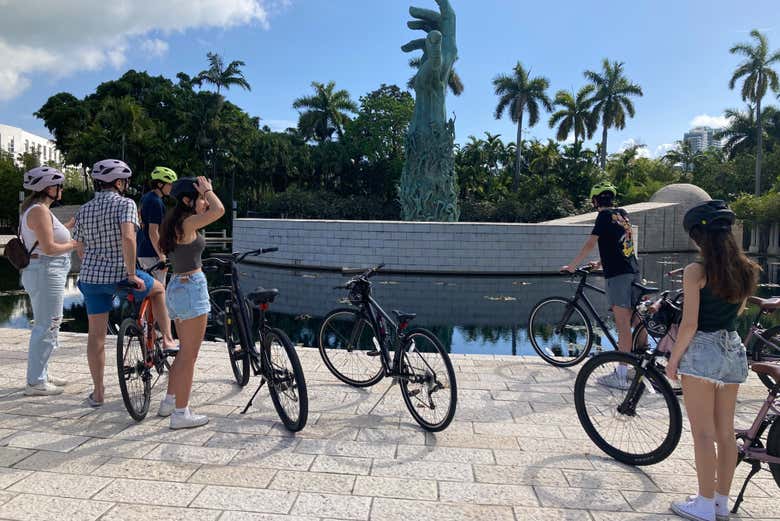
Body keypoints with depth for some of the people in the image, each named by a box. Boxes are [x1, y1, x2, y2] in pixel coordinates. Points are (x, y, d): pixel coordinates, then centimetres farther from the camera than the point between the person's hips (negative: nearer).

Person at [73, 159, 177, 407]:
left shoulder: (83, 211, 9)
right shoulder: (125, 204, -9)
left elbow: (81, 250, 15)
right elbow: (128, 238, -25)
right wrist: (132, 275, -20)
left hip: (90, 277, 5)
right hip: (121, 275, -5)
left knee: (96, 334, 12)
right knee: (158, 289, 25)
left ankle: (98, 393, 19)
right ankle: (167, 340, 21)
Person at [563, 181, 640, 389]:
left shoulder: (605, 216, -6)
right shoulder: (623, 214, 16)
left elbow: (590, 244, -13)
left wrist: (572, 265, -6)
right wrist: (603, 262, 33)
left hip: (617, 274, -8)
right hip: (634, 272, 8)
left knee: (623, 325, -8)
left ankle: (622, 375, -5)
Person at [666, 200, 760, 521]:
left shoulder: (697, 271, -15)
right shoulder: (747, 270, 4)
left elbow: (689, 324, -16)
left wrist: (673, 359, -6)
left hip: (702, 352, -7)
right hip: (733, 352, 7)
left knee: (703, 434, 3)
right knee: (726, 432, 15)